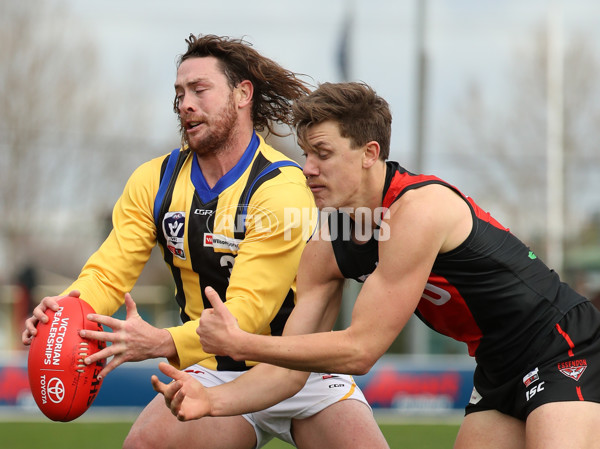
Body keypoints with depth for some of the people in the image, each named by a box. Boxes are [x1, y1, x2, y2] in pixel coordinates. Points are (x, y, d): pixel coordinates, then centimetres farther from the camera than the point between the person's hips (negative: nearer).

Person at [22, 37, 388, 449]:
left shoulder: (282, 189, -17)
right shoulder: (154, 182, 2)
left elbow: (249, 310, -25)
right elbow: (110, 272, -4)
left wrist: (162, 343, -41)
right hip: (215, 373, 3)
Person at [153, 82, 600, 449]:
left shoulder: (419, 209, -26)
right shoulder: (326, 251, -1)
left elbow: (360, 350, -26)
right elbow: (290, 363, -1)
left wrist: (240, 344, -24)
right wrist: (214, 400, -19)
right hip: (500, 372, 8)